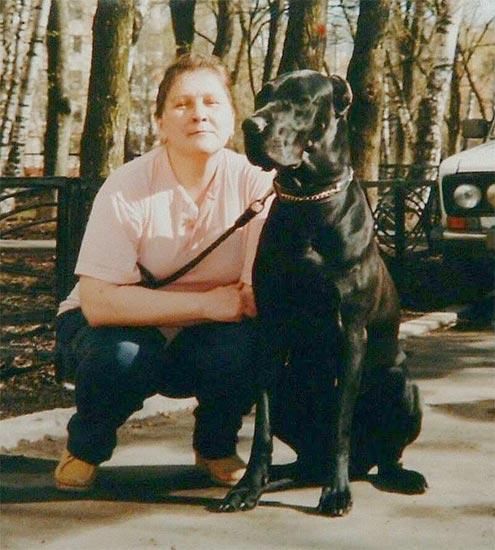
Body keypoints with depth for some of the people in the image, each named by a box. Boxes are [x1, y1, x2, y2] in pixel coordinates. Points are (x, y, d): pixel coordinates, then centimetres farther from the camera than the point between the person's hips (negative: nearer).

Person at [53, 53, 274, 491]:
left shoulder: (254, 181, -15)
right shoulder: (128, 188, -21)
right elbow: (98, 302, -30)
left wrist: (251, 296, -38)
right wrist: (206, 303, -32)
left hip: (205, 340, 2)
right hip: (120, 327, -2)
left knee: (245, 345, -30)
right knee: (122, 356, -35)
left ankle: (216, 447, 2)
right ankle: (85, 446, 0)